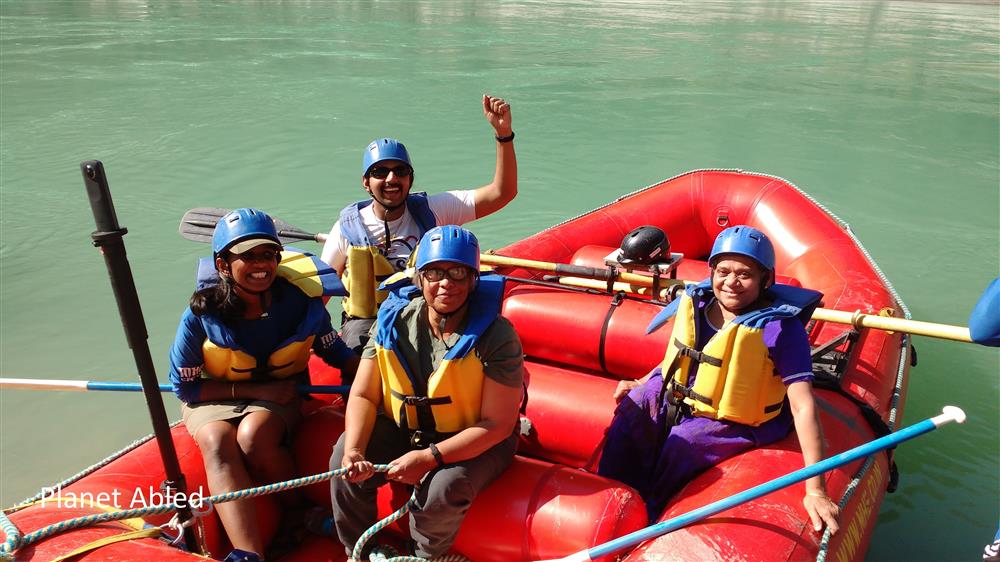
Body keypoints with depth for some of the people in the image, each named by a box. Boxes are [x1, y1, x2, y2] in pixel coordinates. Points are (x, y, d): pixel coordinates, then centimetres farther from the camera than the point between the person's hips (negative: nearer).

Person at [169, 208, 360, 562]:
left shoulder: (301, 302, -14)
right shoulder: (202, 314, -17)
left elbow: (336, 353, 2)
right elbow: (185, 387, -10)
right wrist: (256, 390, -19)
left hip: (279, 395, 0)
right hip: (213, 399, 0)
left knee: (253, 433, -33)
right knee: (216, 440, -32)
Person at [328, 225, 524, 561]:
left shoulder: (496, 335, -21)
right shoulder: (393, 321, -9)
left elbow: (497, 425, -21)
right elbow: (363, 395, -6)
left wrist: (429, 458, -30)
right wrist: (354, 451, -25)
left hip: (476, 441, -4)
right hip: (404, 429, 4)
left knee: (443, 489, -31)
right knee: (343, 461, -16)